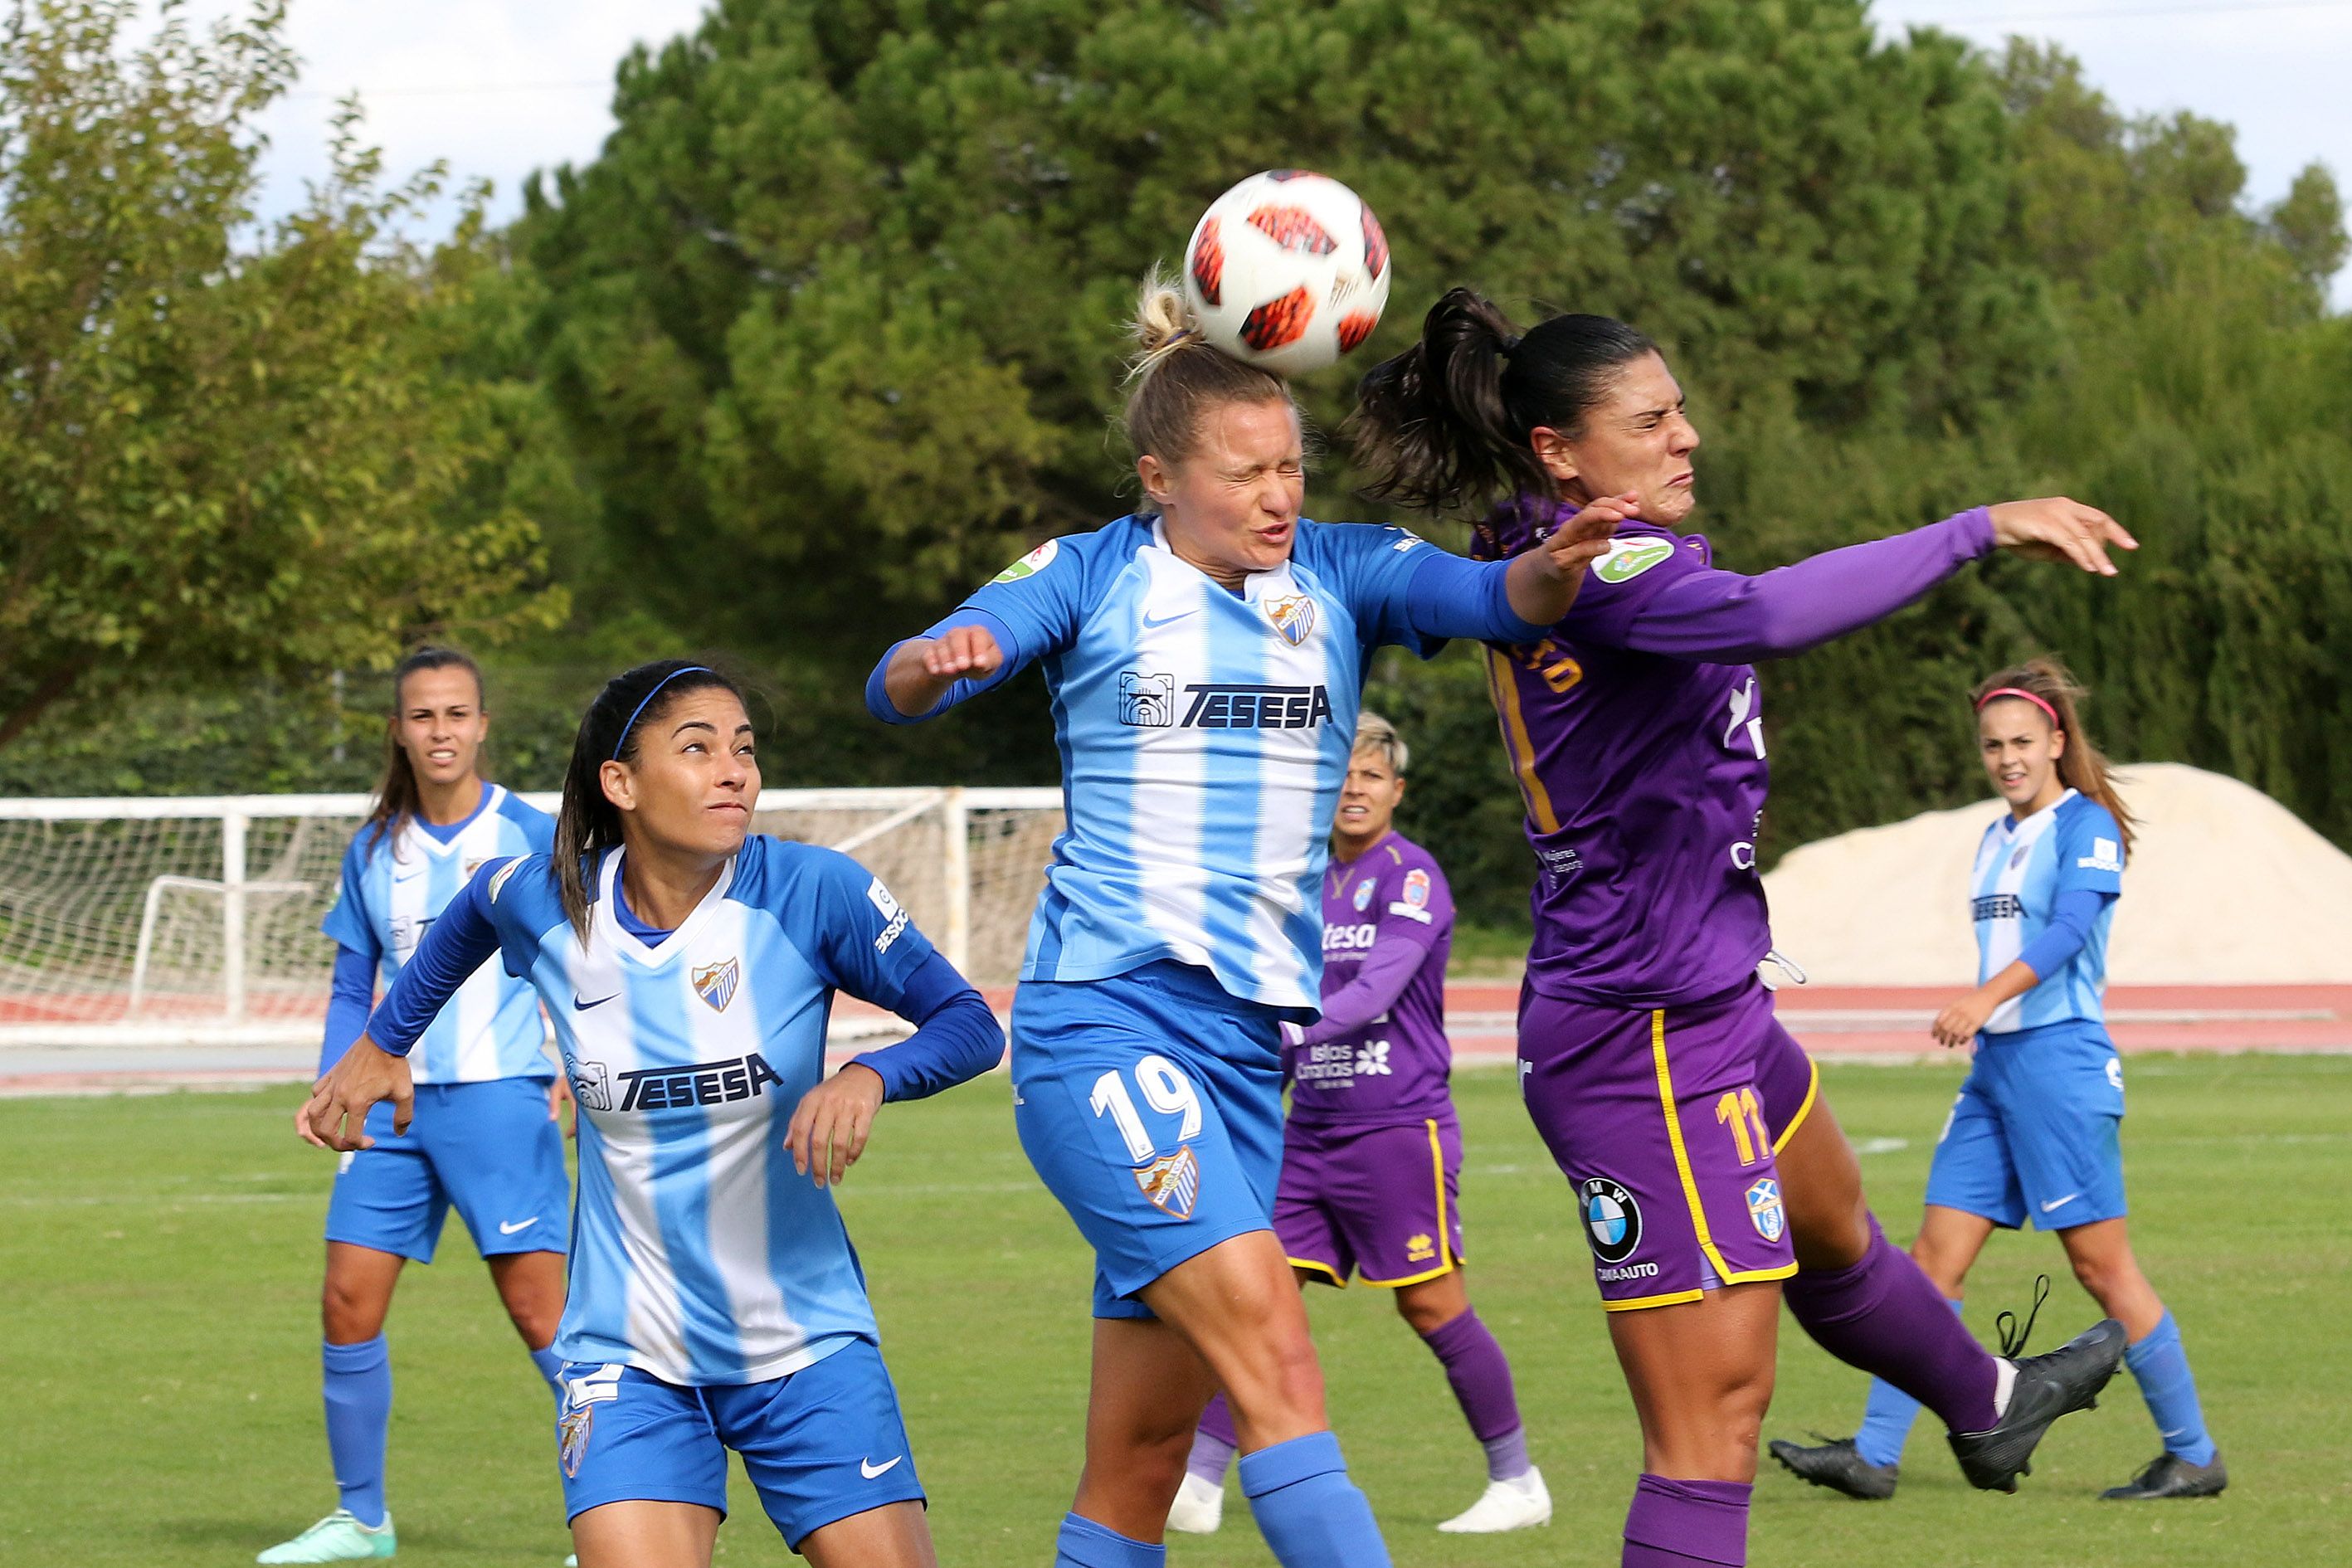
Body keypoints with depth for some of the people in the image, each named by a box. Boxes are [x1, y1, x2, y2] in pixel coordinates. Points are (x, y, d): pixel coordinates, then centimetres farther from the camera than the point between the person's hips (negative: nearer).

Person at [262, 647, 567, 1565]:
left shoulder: (530, 837, -2)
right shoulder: (375, 852, 9)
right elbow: (354, 987, 16)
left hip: (499, 1099, -5)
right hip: (395, 1107, 5)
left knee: (539, 1310, -9)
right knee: (348, 1304, 1)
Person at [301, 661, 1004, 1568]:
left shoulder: (811, 892, -12)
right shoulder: (544, 903, -6)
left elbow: (969, 1024, -7)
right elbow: (473, 910, 19)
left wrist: (869, 1077, -26)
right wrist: (383, 1042, 27)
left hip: (808, 1347, 0)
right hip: (630, 1357, 0)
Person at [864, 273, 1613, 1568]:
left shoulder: (1341, 575, 7)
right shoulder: (1091, 577, 0)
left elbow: (1495, 600, -10)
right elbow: (897, 688, -10)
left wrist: (1552, 570, -34)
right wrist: (935, 662, -34)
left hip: (1255, 1032, 5)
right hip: (1103, 1014, -5)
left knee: (1142, 1453, 7)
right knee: (1271, 1349, -22)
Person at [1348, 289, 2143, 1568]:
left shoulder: (1533, 566, 7)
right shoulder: (1594, 568, -23)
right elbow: (1769, 617, -41)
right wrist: (1978, 531, -39)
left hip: (1705, 1012, 11)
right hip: (1650, 1043, -11)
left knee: (1833, 1227, 39)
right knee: (1712, 1429, -11)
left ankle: (1985, 1405, 65)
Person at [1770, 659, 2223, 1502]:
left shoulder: (2087, 827, -7)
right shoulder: (1995, 840, 17)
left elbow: (2066, 933, -22)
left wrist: (1985, 998, -35)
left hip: (2061, 1060, -8)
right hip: (1993, 1063, 8)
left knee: (2101, 1266, -6)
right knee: (1936, 1257, 2)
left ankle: (2194, 1456, 3)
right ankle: (1873, 1455, 0)